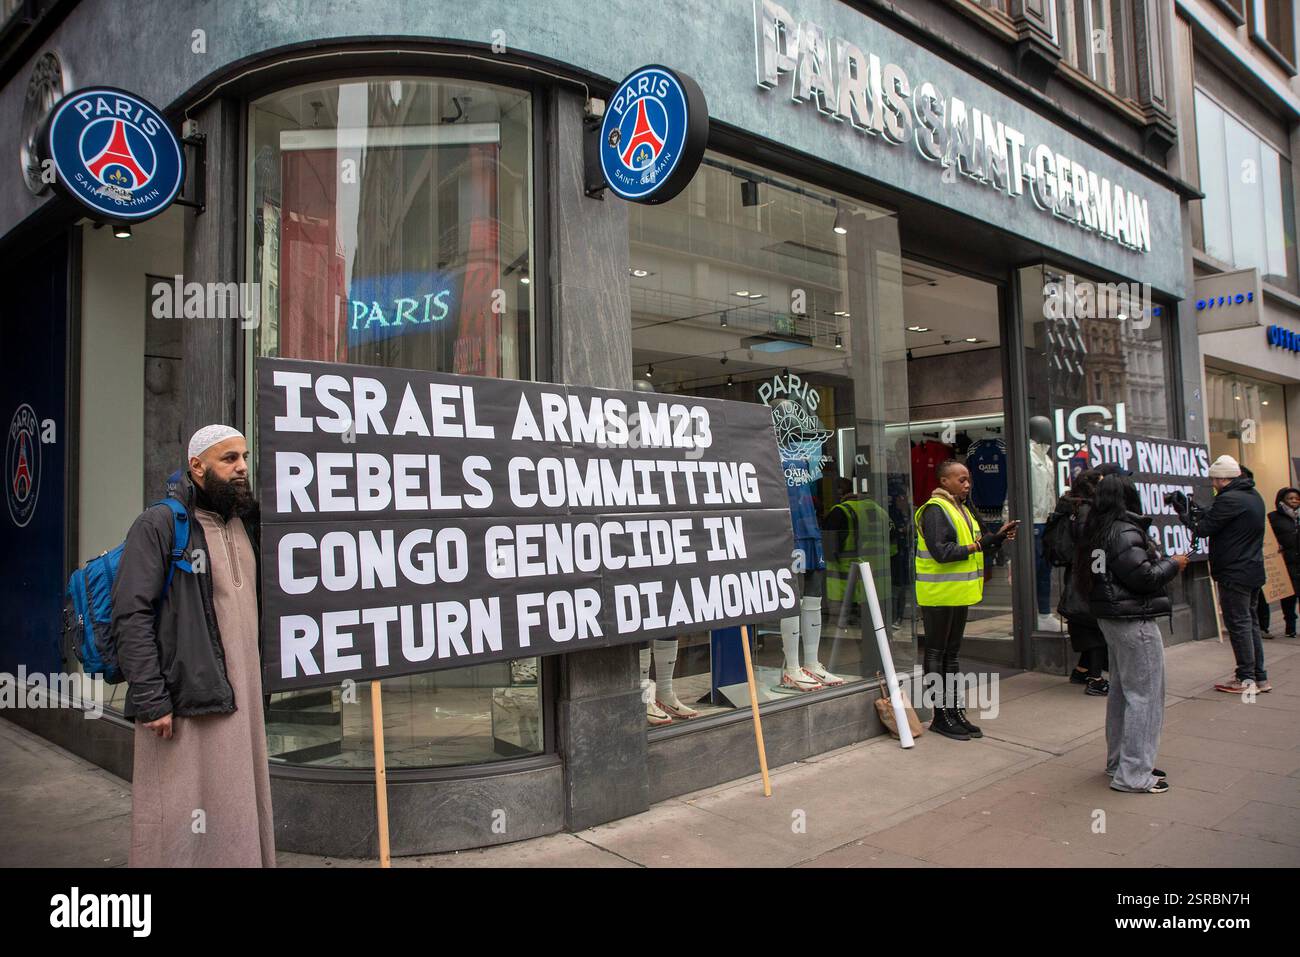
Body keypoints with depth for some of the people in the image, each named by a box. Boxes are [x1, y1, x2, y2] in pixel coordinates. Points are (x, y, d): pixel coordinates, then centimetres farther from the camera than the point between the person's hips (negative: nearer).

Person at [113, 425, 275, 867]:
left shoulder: (245, 524, 14)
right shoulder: (159, 523, -6)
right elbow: (132, 615, -13)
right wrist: (150, 699, -17)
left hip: (241, 698, 7)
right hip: (184, 702, -7)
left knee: (239, 813, 13)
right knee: (183, 822, -1)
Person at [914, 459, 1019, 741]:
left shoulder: (960, 509, 16)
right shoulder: (934, 510, -15)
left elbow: (976, 543, 19)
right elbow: (940, 552, -25)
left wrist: (998, 536, 6)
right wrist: (972, 548, -16)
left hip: (959, 593, 10)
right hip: (939, 594, -10)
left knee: (951, 654, 15)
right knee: (936, 654, 0)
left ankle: (955, 711, 24)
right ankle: (941, 715, 7)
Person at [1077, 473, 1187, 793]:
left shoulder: (1096, 532, 10)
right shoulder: (1124, 532, -18)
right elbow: (1143, 577, -21)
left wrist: (1162, 562, 12)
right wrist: (1173, 564, -5)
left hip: (1109, 617, 10)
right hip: (1134, 621, -10)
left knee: (1120, 691, 17)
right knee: (1145, 694, -3)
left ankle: (1118, 761, 27)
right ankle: (1133, 773, 1)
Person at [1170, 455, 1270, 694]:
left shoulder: (1228, 499, -19)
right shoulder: (1253, 496, 12)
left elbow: (1202, 529, -15)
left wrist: (1183, 512, -2)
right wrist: (1194, 509, 13)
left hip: (1235, 574, -9)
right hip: (1253, 571, 9)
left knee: (1239, 624, -2)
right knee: (1250, 622, 15)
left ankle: (1247, 679, 4)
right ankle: (1260, 677, 21)